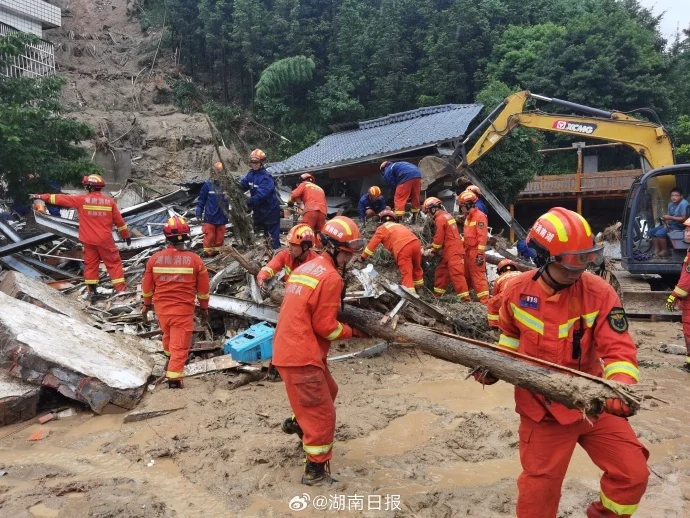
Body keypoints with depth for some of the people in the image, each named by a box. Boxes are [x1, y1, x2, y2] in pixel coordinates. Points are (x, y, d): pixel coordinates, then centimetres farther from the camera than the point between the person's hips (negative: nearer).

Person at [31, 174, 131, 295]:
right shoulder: (109, 201, -3)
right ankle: (121, 288, 0)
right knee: (113, 263, 4)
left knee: (90, 263, 13)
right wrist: (126, 235, 12)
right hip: (105, 240, -1)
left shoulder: (81, 199, -5)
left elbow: (61, 198, 0)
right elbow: (119, 220, 2)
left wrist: (41, 196, 10)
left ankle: (91, 289, 15)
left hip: (88, 240, 1)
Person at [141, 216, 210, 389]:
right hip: (183, 310, -4)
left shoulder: (155, 258, -6)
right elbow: (203, 290, -4)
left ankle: (170, 360, 50)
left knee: (168, 336, 28)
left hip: (161, 308, 4)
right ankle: (174, 379, 3)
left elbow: (147, 287, 4)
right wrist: (204, 310, 9)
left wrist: (146, 305, 19)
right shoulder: (195, 260, -12)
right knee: (179, 345, 4)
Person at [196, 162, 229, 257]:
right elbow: (201, 200, -1)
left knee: (220, 236, 11)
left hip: (221, 216, 2)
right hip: (210, 216, -2)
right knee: (209, 235, 2)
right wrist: (199, 213, -2)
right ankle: (208, 251, 11)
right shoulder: (207, 185, -7)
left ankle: (217, 251, 23)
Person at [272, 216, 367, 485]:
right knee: (322, 413, 4)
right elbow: (325, 327, -14)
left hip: (288, 348, 9)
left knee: (328, 390, 28)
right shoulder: (331, 276, -15)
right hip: (301, 356, -9)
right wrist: (352, 331, 2)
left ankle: (297, 423, 41)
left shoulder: (305, 267, 14)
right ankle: (316, 469, 15)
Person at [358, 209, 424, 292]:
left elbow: (372, 244, 19)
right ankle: (419, 285, 40)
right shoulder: (399, 225, 36)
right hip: (415, 242, 6)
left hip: (402, 248, -6)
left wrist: (362, 258, 27)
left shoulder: (382, 228, 20)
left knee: (406, 273, -4)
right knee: (416, 267, 27)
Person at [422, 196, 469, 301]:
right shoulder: (447, 216, 16)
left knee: (456, 274, -12)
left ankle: (465, 298, -14)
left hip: (453, 252, -10)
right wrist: (433, 246, 17)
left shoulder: (440, 219, -14)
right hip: (452, 250, 10)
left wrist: (434, 250, 4)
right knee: (441, 272, 16)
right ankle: (437, 294, 24)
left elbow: (439, 238, -12)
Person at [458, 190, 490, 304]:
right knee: (467, 274, 17)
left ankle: (484, 299, -7)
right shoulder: (468, 216, 14)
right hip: (468, 250, 9)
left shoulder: (480, 216, -15)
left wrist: (480, 253, -22)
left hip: (476, 251, -9)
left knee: (478, 275, -9)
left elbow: (482, 236, -19)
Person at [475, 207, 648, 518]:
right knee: (538, 491, 9)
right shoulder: (517, 291, -9)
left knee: (633, 473, 2)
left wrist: (619, 386, -38)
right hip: (541, 409, 0)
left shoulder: (599, 293, -14)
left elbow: (619, 348, -18)